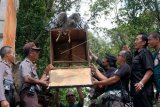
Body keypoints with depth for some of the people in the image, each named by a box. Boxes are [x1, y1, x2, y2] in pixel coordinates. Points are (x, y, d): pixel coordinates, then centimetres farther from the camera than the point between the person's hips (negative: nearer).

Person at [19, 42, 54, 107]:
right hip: (28, 94, -10)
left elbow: (37, 82, 25)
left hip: (32, 94, 10)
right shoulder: (25, 64, -5)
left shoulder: (32, 65, 24)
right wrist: (41, 82, -12)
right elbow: (27, 79, -23)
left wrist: (46, 72, 26)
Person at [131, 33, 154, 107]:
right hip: (136, 89, 10)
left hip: (143, 90, -10)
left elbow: (150, 71, -19)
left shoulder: (145, 53, -8)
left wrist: (141, 83, -32)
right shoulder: (136, 54, 21)